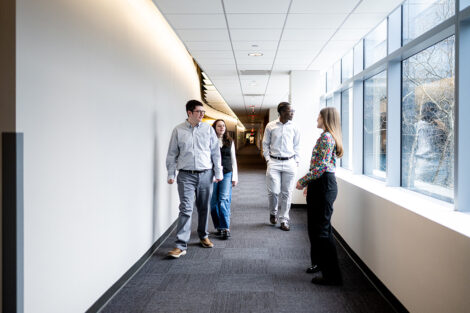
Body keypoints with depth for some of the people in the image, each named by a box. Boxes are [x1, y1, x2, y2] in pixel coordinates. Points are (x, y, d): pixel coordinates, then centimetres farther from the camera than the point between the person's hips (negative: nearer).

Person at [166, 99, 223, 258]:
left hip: (205, 174, 2)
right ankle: (181, 245, -7)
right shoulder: (178, 130, 2)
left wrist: (218, 172, 7)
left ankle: (203, 236, 33)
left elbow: (216, 152, 9)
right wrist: (171, 174, 1)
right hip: (186, 175, -2)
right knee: (186, 209, -9)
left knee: (204, 208, 13)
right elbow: (172, 154, 6)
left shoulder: (208, 129, 5)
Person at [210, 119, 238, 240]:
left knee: (224, 200, -11)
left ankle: (225, 228, -10)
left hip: (227, 173, 1)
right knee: (214, 202, 2)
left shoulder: (230, 142, 12)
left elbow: (233, 160, 14)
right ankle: (219, 228, 15)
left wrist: (235, 177, 9)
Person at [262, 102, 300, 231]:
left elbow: (296, 146, 12)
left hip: (289, 163, 2)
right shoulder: (270, 126, 0)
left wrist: (296, 161, 5)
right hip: (274, 162, -1)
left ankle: (284, 220, 15)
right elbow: (265, 144, 8)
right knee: (273, 191, -6)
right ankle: (273, 213, 24)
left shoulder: (294, 127, 4)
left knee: (287, 193, 3)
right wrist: (268, 159, 0)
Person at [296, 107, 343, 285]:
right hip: (320, 185, 11)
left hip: (324, 185, -11)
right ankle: (320, 263, 32)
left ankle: (332, 276, 1)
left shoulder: (326, 137, -15)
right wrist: (309, 184, 19)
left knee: (322, 230, -6)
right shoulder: (330, 137, 17)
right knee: (315, 227, 18)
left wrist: (303, 181, -13)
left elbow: (321, 166, -22)